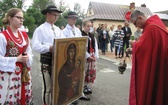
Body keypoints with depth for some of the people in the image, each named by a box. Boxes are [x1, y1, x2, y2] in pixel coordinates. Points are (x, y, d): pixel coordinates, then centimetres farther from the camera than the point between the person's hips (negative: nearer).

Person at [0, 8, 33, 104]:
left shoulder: (24, 35, 8)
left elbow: (30, 53, 13)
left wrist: (28, 58, -8)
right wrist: (17, 59, -18)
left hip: (25, 73, 6)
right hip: (10, 74, -5)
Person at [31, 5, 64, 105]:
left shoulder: (58, 29, 13)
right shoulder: (40, 29, -7)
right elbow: (36, 46, -16)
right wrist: (49, 48, -27)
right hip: (47, 60, -6)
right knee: (47, 87, 7)